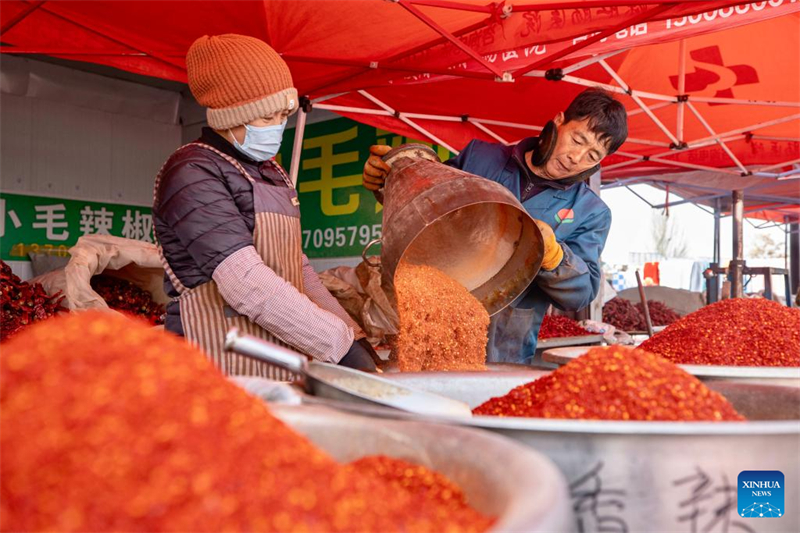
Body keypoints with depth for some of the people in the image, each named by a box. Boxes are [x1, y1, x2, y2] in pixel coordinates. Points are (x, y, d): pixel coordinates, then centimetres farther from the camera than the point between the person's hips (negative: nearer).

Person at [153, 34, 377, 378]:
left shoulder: (272, 174, 17)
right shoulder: (192, 174, -10)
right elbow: (247, 284, -21)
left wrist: (357, 339, 4)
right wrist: (341, 344, -20)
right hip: (222, 374, -7)